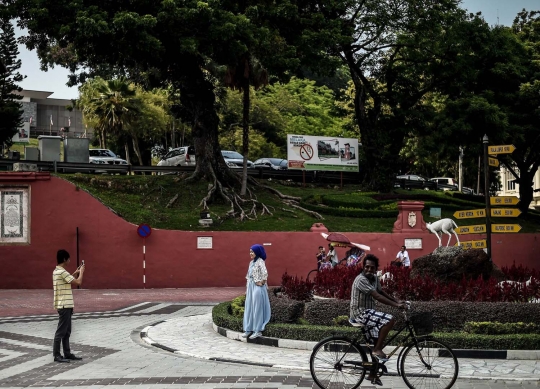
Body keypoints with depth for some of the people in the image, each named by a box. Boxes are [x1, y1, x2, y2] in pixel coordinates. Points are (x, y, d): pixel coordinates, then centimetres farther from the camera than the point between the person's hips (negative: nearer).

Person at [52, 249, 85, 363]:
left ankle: (67, 353, 19)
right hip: (64, 305, -10)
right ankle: (56, 355, 0)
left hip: (65, 305, 10)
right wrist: (81, 272, -2)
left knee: (66, 331, 14)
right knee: (61, 331, -5)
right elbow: (78, 282, -19)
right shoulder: (62, 272, -18)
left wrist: (75, 273, 22)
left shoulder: (57, 271, 13)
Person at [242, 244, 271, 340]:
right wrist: (247, 288, 15)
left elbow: (265, 273, -25)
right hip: (251, 287, 9)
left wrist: (262, 282, -15)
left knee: (257, 308, -4)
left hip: (258, 287, -9)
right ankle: (249, 329, 17)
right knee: (249, 308, 10)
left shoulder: (260, 262, -13)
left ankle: (258, 331, 1)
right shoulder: (252, 262, 13)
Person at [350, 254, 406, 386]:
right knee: (389, 319, -24)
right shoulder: (361, 280, -21)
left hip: (368, 312, 9)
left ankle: (373, 374, 18)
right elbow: (377, 297, -26)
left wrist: (397, 301, 9)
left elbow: (382, 292, 21)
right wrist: (396, 305, -26)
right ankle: (377, 350, -13)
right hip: (360, 313, -9)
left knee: (377, 343, 7)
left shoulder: (374, 278, 7)